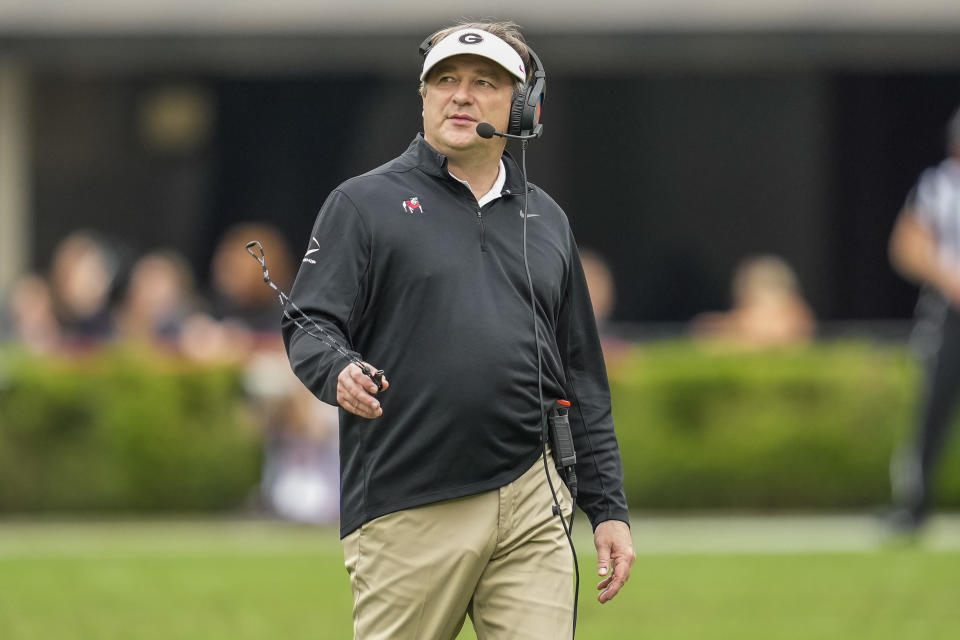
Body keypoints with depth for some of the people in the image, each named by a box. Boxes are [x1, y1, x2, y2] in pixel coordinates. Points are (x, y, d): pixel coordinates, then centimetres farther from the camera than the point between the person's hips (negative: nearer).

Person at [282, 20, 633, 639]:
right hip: (407, 513, -3)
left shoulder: (546, 219, 19)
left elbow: (584, 380, 20)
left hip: (532, 509, 3)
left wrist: (610, 509, 14)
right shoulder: (364, 204, 6)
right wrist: (340, 375, -26)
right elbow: (309, 331, -3)